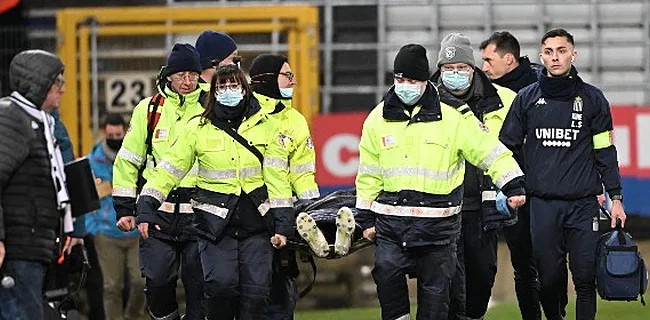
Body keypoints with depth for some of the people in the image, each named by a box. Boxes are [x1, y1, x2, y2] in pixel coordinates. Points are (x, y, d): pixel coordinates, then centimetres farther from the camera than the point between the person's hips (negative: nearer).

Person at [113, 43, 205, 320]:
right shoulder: (149, 109, 6)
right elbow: (127, 160, 11)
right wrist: (124, 208, 6)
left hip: (198, 213, 0)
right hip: (158, 211, 0)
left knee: (198, 282, 0)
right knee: (158, 278, -10)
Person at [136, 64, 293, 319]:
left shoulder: (266, 126, 5)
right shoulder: (198, 128, 5)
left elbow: (277, 177, 4)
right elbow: (169, 169, 7)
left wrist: (282, 225, -2)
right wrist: (145, 206, -4)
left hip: (255, 221, 1)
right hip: (215, 221, -1)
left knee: (256, 289, -9)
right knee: (221, 284, -19)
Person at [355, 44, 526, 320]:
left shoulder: (452, 117, -2)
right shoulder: (378, 120, 7)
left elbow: (489, 151, -1)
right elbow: (369, 173, 13)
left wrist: (514, 186, -10)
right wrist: (366, 217, 11)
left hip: (439, 222, -1)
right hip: (391, 218, 1)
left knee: (435, 286, 3)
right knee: (386, 271, -18)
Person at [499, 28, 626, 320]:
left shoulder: (592, 98, 7)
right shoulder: (526, 99, 8)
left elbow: (605, 152, 9)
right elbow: (507, 146, 14)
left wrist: (615, 198, 4)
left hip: (583, 203, -1)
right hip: (542, 205, 1)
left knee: (586, 279, -5)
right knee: (549, 279, 1)